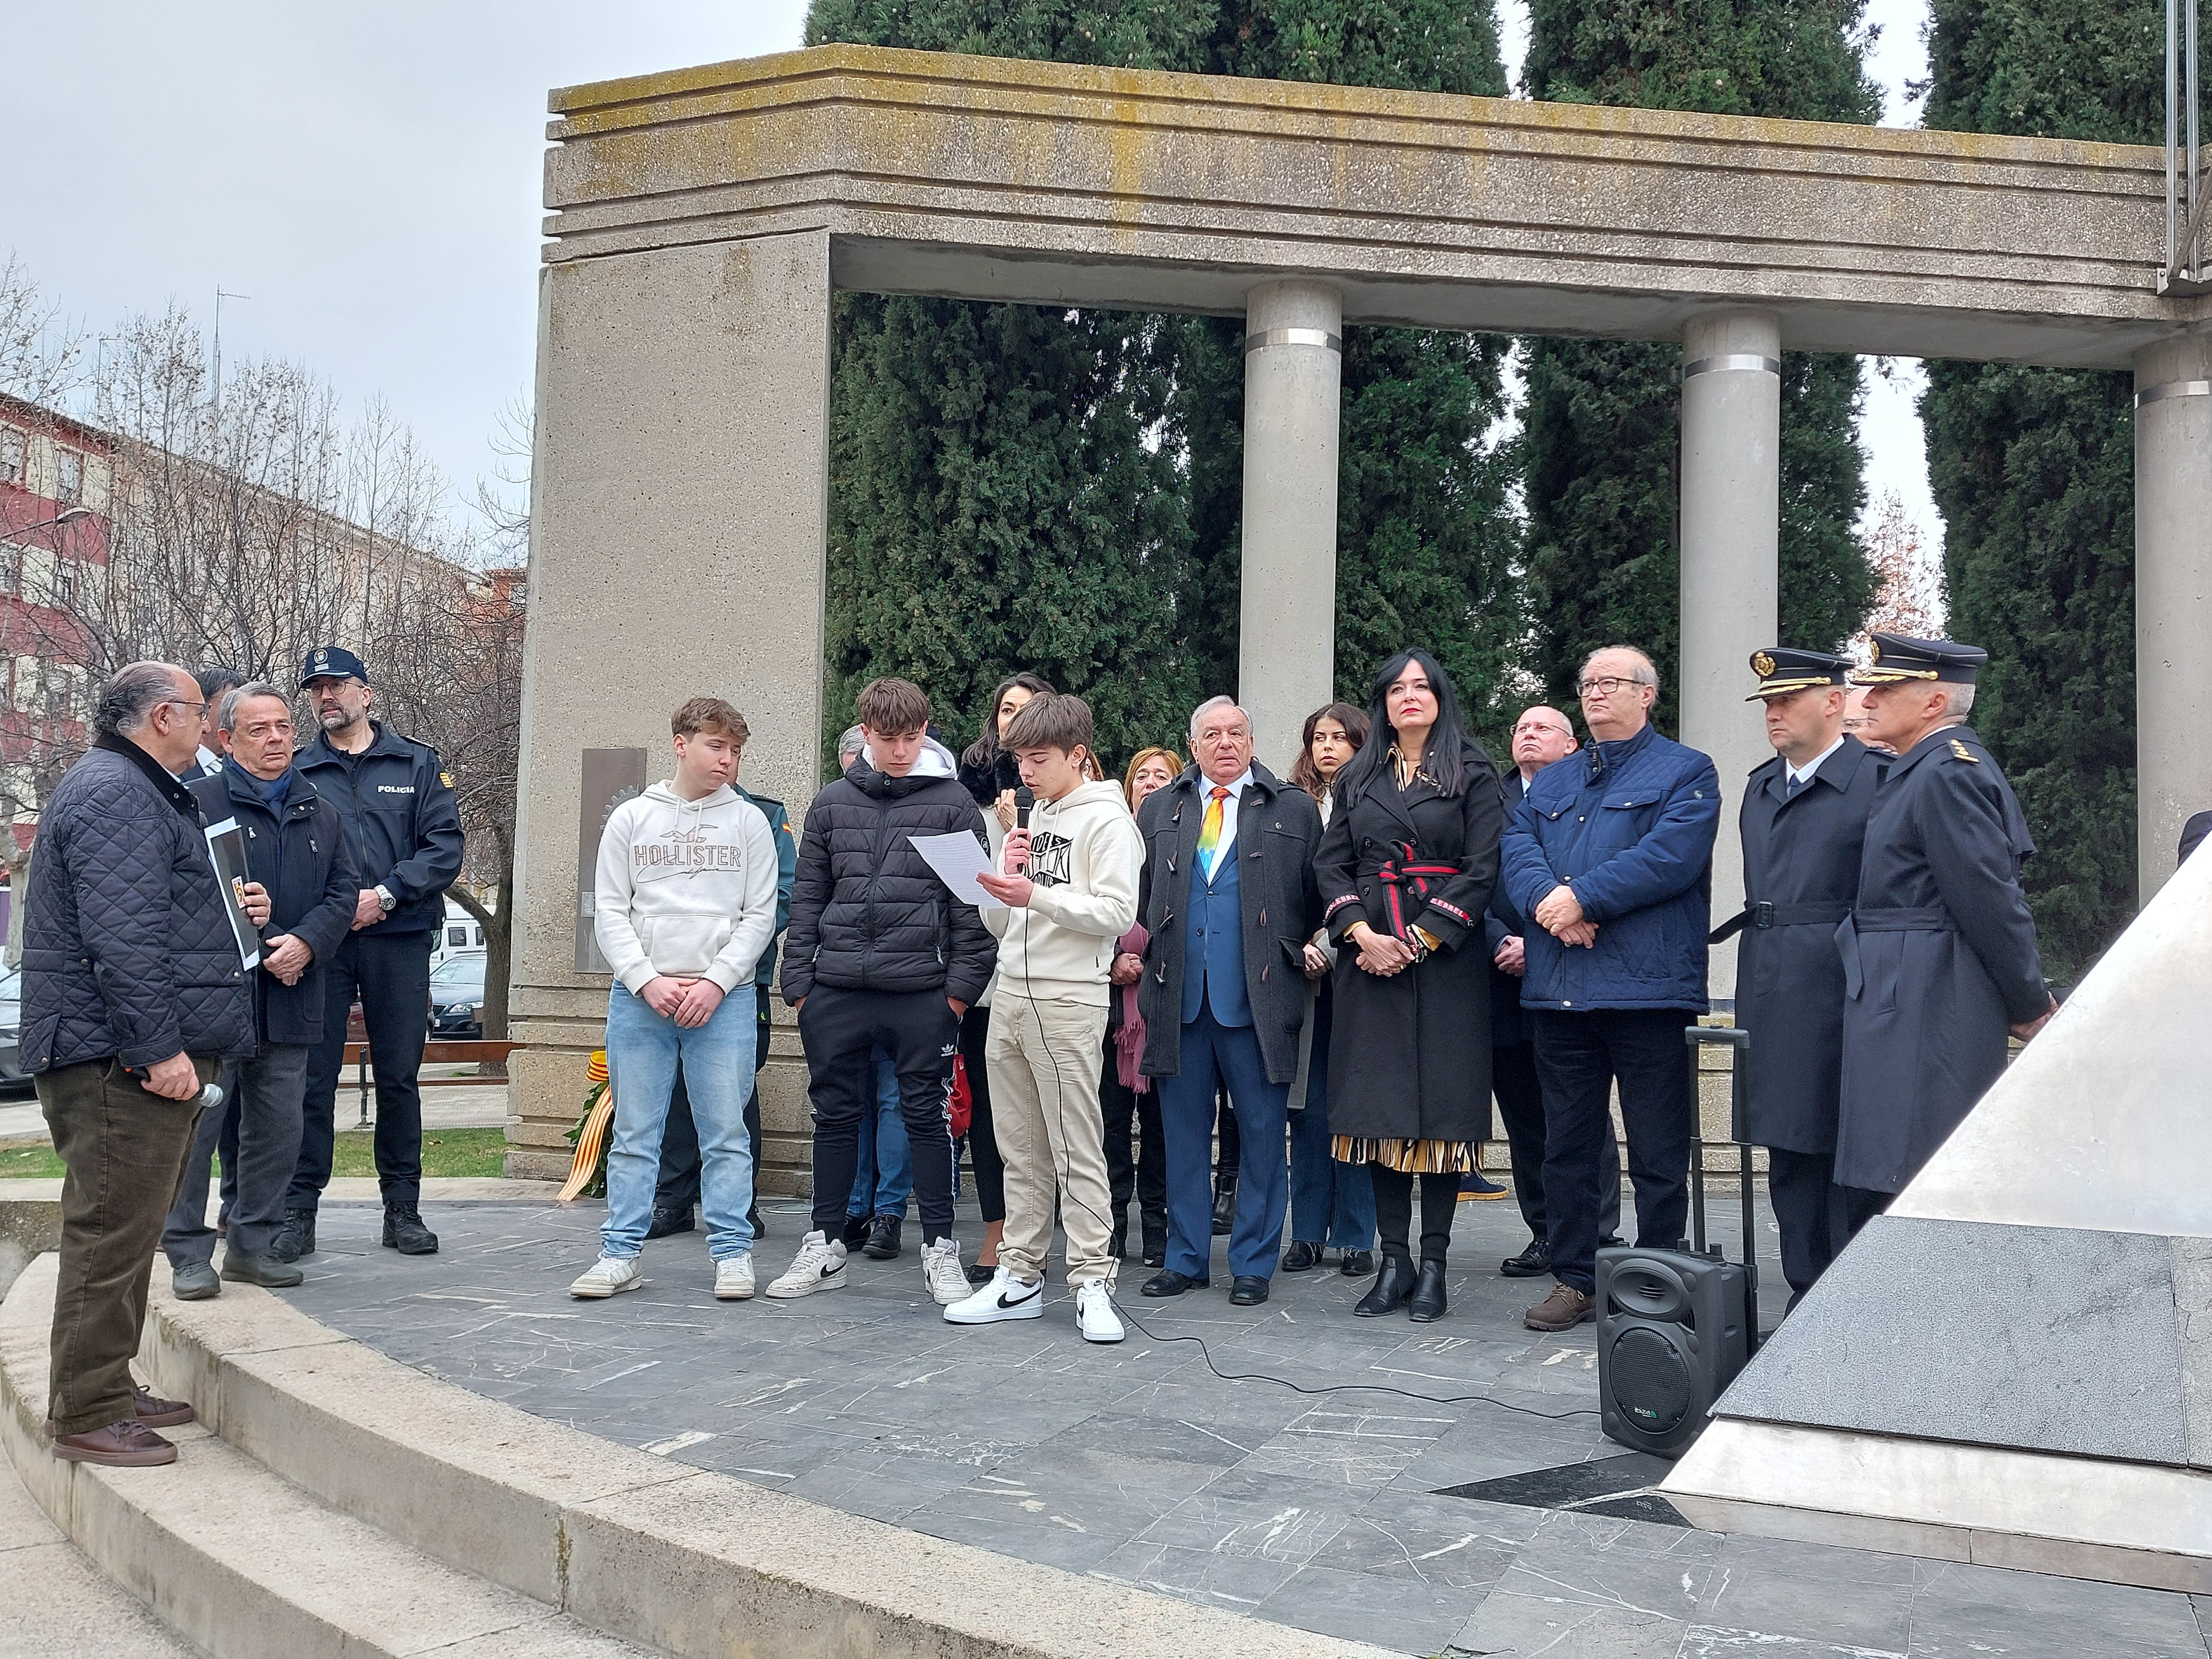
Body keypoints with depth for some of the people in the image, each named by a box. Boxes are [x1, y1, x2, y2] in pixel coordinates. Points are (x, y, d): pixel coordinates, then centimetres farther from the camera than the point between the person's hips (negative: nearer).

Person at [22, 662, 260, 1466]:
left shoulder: (142, 791, 22)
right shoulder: (113, 792, -14)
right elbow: (120, 936, -23)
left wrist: (230, 911, 16)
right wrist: (159, 1047, -25)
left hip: (142, 1059, 11)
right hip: (121, 1060, -11)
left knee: (128, 1228, 16)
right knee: (112, 1232, -6)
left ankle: (109, 1389, 26)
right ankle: (86, 1415, 1)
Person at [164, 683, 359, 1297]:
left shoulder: (321, 814, 16)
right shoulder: (197, 802, -3)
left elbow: (343, 893, 10)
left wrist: (306, 942, -9)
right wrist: (257, 946, -14)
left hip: (289, 998, 6)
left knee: (277, 1128, 9)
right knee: (197, 1121, -4)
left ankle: (252, 1245, 20)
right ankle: (189, 1253, 5)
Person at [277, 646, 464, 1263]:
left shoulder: (418, 763, 8)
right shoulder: (297, 773, 10)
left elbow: (445, 847, 0)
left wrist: (384, 895, -12)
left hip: (399, 941, 0)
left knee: (399, 1076, 5)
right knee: (312, 1077, 0)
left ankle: (403, 1210, 13)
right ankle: (298, 1212, 7)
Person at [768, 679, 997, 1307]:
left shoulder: (953, 803, 2)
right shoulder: (833, 803, 10)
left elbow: (973, 902, -1)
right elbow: (807, 898, 11)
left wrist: (962, 986, -7)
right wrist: (798, 982, 5)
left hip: (922, 991, -3)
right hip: (836, 990, 3)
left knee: (928, 1115, 4)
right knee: (836, 1115, 10)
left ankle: (939, 1248, 15)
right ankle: (825, 1247, 22)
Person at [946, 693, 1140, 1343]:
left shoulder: (1106, 820, -3)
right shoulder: (1029, 822, 20)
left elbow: (1118, 913, -15)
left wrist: (1037, 896, -20)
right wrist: (1004, 880, 1)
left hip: (1069, 1001, -7)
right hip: (1010, 996, 8)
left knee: (1077, 1148, -6)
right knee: (1021, 1148, 10)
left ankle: (1091, 1281, -1)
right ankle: (1020, 1276, 16)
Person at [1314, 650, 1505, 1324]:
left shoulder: (1472, 773, 4)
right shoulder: (1356, 778, 15)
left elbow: (1481, 867, -5)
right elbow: (1330, 864, 8)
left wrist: (1421, 939, -12)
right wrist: (1362, 933, -8)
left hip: (1445, 952, -3)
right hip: (1370, 950, 3)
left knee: (1442, 1103, -3)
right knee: (1378, 1103, 1)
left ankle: (1433, 1263, 4)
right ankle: (1394, 1260, 8)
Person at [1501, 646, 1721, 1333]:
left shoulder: (1686, 772, 3)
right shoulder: (1551, 782, 20)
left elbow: (1670, 856, -13)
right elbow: (1517, 847, 6)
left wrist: (1582, 897, -16)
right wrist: (1547, 900, -14)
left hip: (1648, 987, -5)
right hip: (1559, 990, 5)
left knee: (1658, 1157, 1)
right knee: (1566, 1147, 11)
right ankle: (1574, 1281, 21)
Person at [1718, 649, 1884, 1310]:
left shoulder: (1877, 780, -7)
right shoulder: (1760, 787, 16)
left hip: (1838, 999, -7)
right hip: (1770, 1000, 7)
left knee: (1845, 1158, 0)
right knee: (1788, 1157, 12)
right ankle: (1808, 1300, 23)